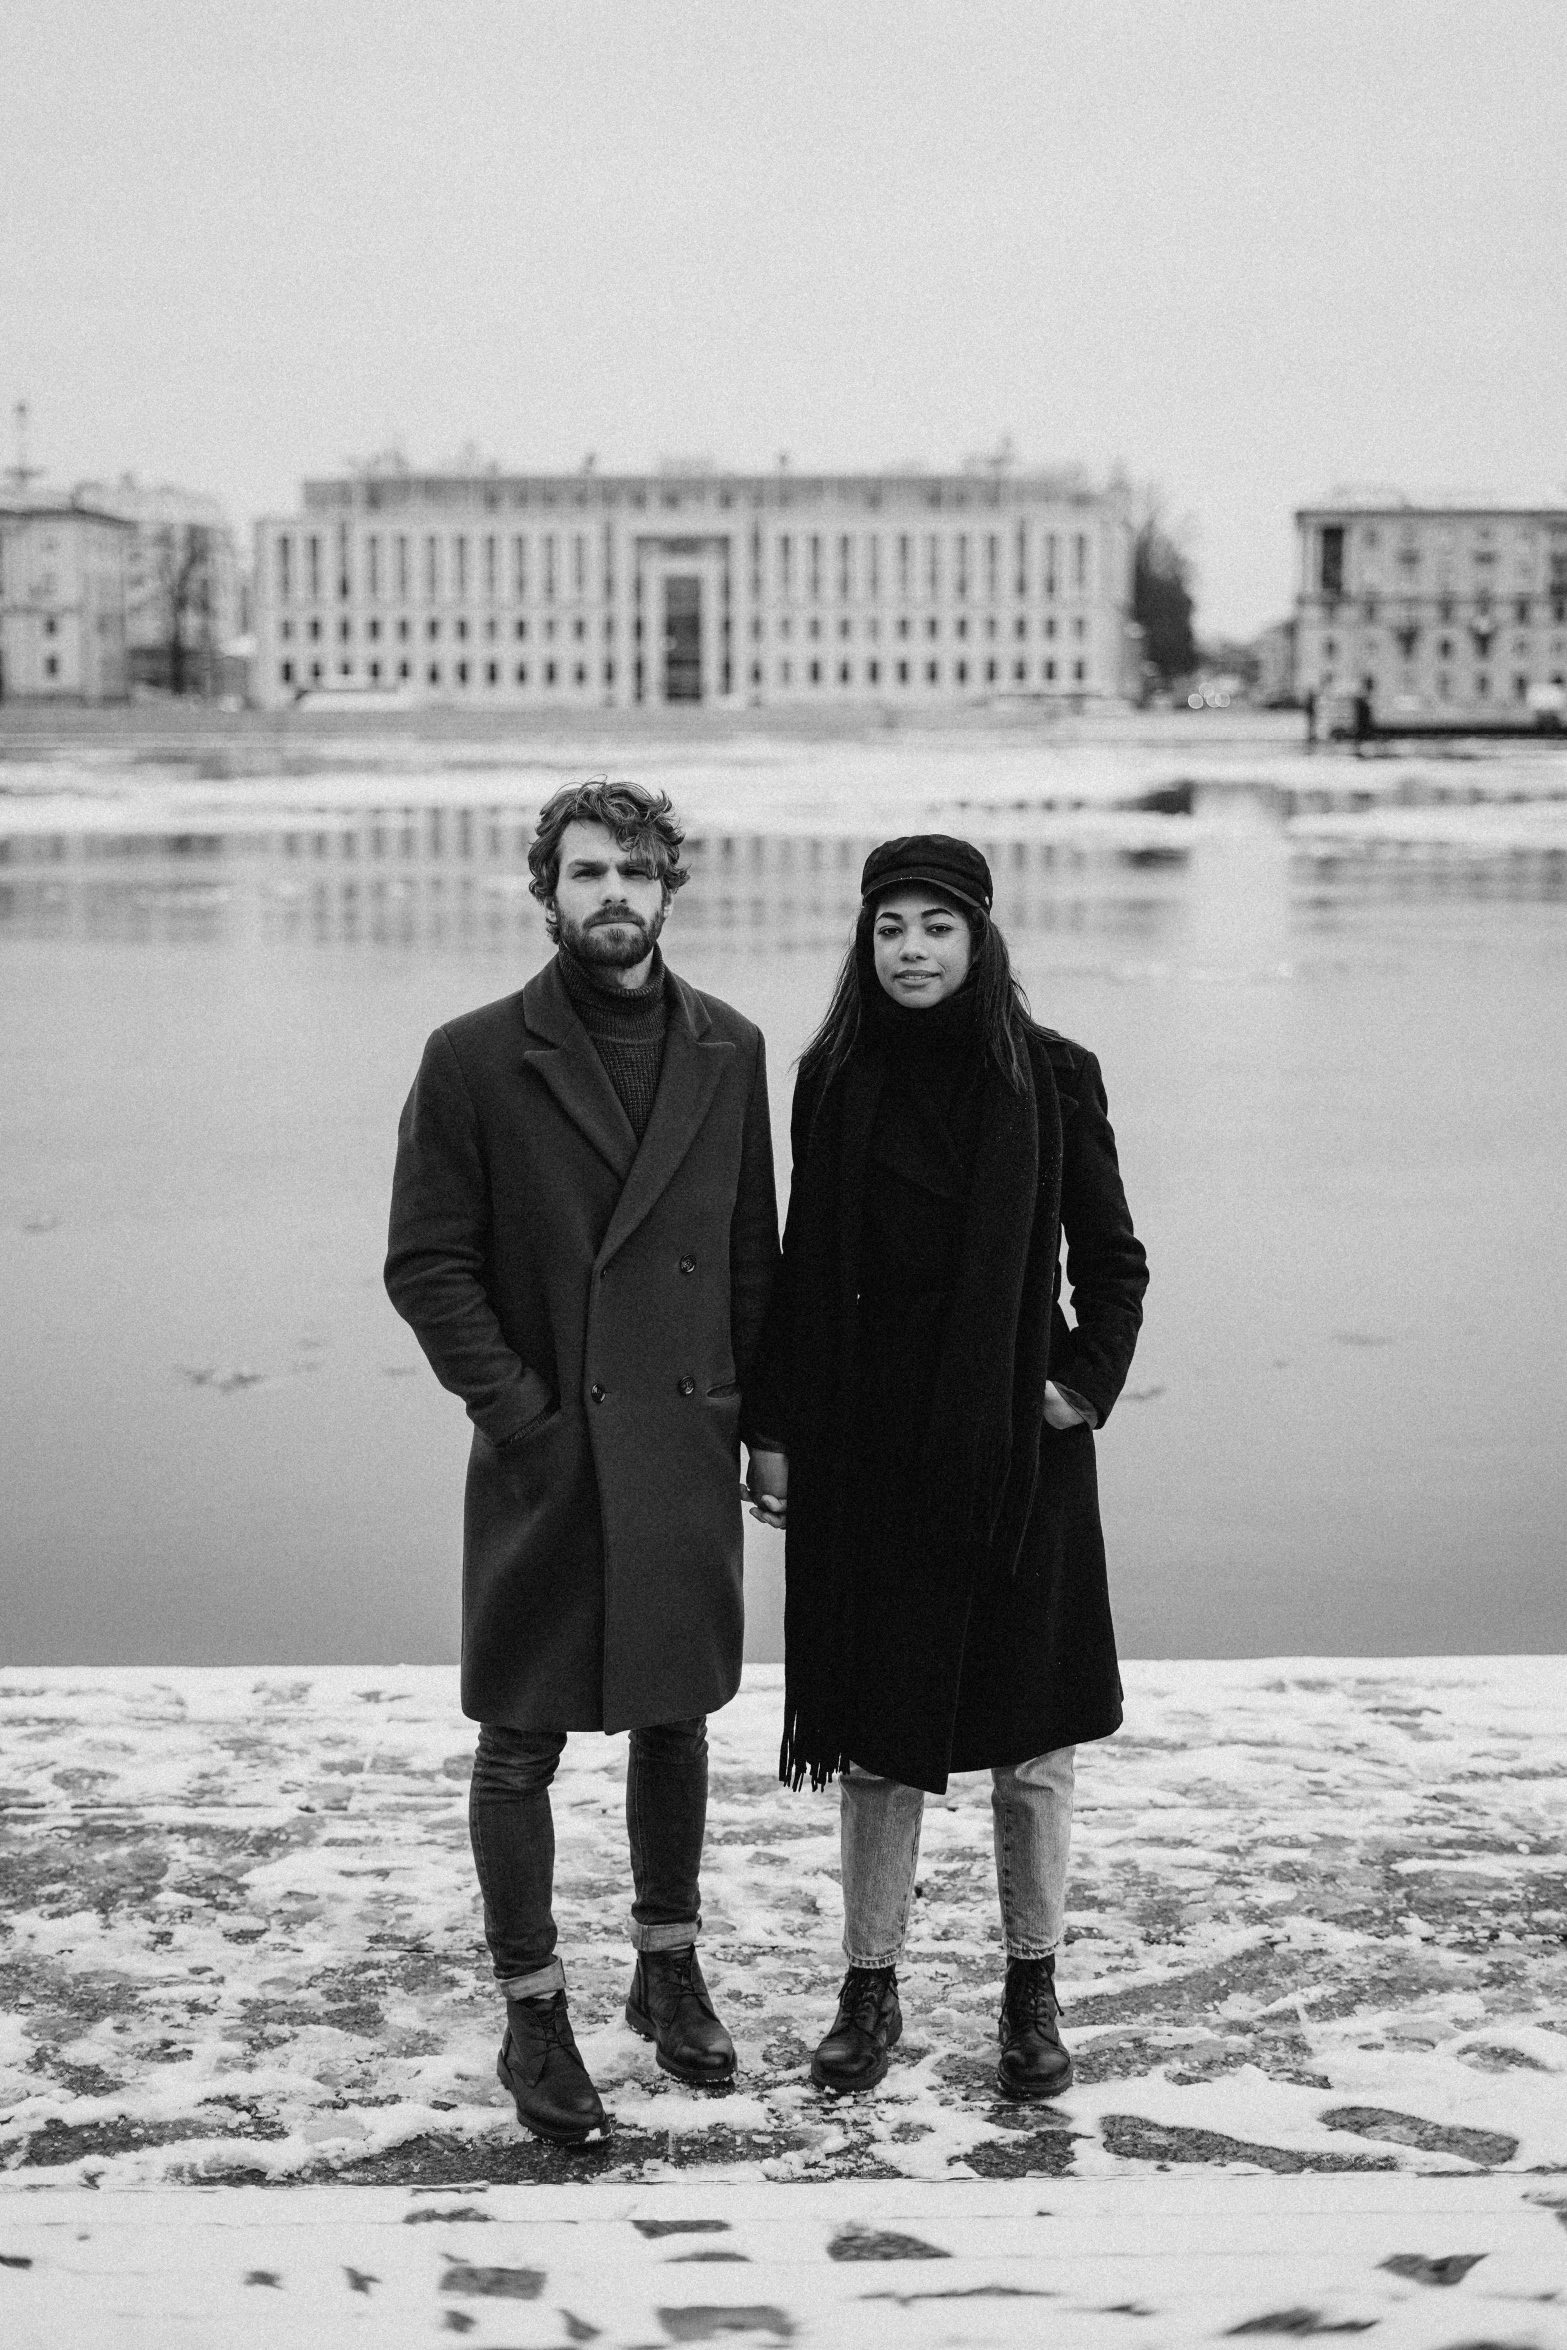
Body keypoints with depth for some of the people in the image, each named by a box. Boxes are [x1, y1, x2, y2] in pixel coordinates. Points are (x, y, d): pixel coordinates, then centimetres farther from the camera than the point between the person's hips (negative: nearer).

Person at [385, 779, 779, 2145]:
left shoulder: (728, 1052, 7)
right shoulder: (475, 1061, -5)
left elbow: (754, 1254, 11)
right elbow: (425, 1265, -6)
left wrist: (764, 1421, 6)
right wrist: (520, 1412, -12)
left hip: (686, 1452, 4)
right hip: (546, 1460, -3)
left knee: (676, 1718, 15)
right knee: (522, 1740, 2)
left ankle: (670, 1968, 32)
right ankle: (534, 2014, 15)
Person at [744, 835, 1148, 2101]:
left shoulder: (1050, 1076, -3)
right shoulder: (835, 1078, 2)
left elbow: (1112, 1257, 5)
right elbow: (804, 1267, 6)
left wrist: (1090, 1377, -7)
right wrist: (774, 1430, 4)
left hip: (1019, 1439, -1)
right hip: (870, 1439, 1)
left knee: (1031, 1732, 6)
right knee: (876, 1728, 6)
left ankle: (1035, 1992, 20)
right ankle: (871, 1988, 19)